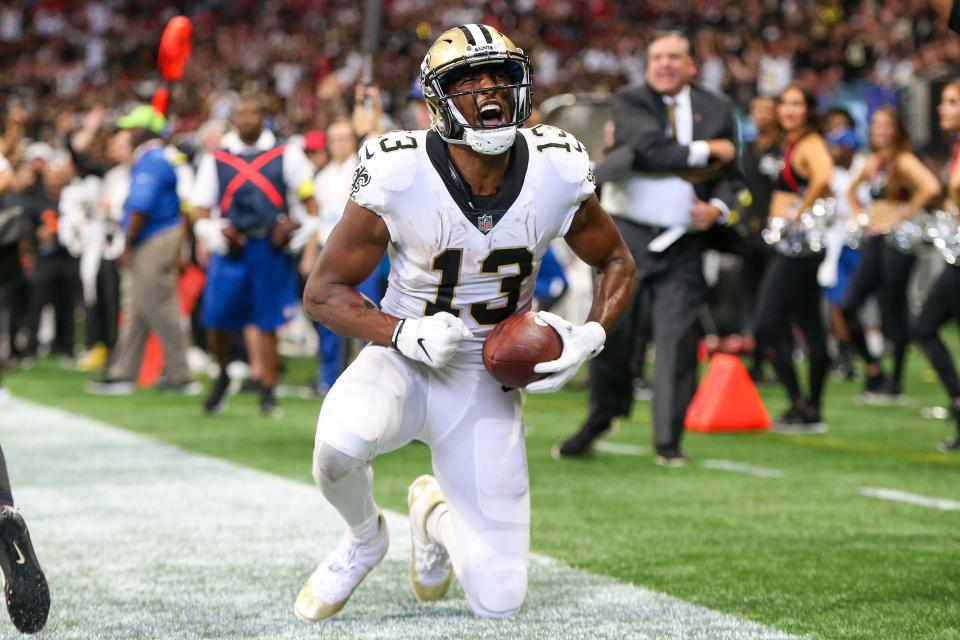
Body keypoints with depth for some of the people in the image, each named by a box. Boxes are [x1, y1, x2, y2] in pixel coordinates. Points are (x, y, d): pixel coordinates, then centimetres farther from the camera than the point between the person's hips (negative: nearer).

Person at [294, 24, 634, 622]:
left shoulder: (557, 173, -12)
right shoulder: (398, 176, -19)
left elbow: (617, 263, 6)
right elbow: (324, 291, -10)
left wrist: (591, 337, -13)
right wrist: (405, 334, -26)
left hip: (487, 385, 2)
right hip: (406, 364, -2)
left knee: (500, 601, -2)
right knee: (340, 442, -39)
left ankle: (436, 513, 35)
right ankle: (364, 539, -1)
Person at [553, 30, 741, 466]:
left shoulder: (717, 110, 10)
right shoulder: (630, 102, 0)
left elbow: (729, 174, 12)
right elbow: (649, 149, -17)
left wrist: (718, 207, -9)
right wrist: (705, 150, -8)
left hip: (682, 246, 1)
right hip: (627, 234, -1)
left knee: (677, 339, -5)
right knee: (612, 334, 2)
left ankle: (668, 442, 1)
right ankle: (599, 421, 22)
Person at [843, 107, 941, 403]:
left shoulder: (904, 160, -8)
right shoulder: (873, 162, 15)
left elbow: (931, 188, -25)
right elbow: (852, 190, 34)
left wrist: (901, 217, -18)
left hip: (897, 241, -8)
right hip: (874, 241, 8)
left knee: (894, 312, -3)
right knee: (849, 306, -1)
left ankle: (895, 382, 7)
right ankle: (874, 371, 11)